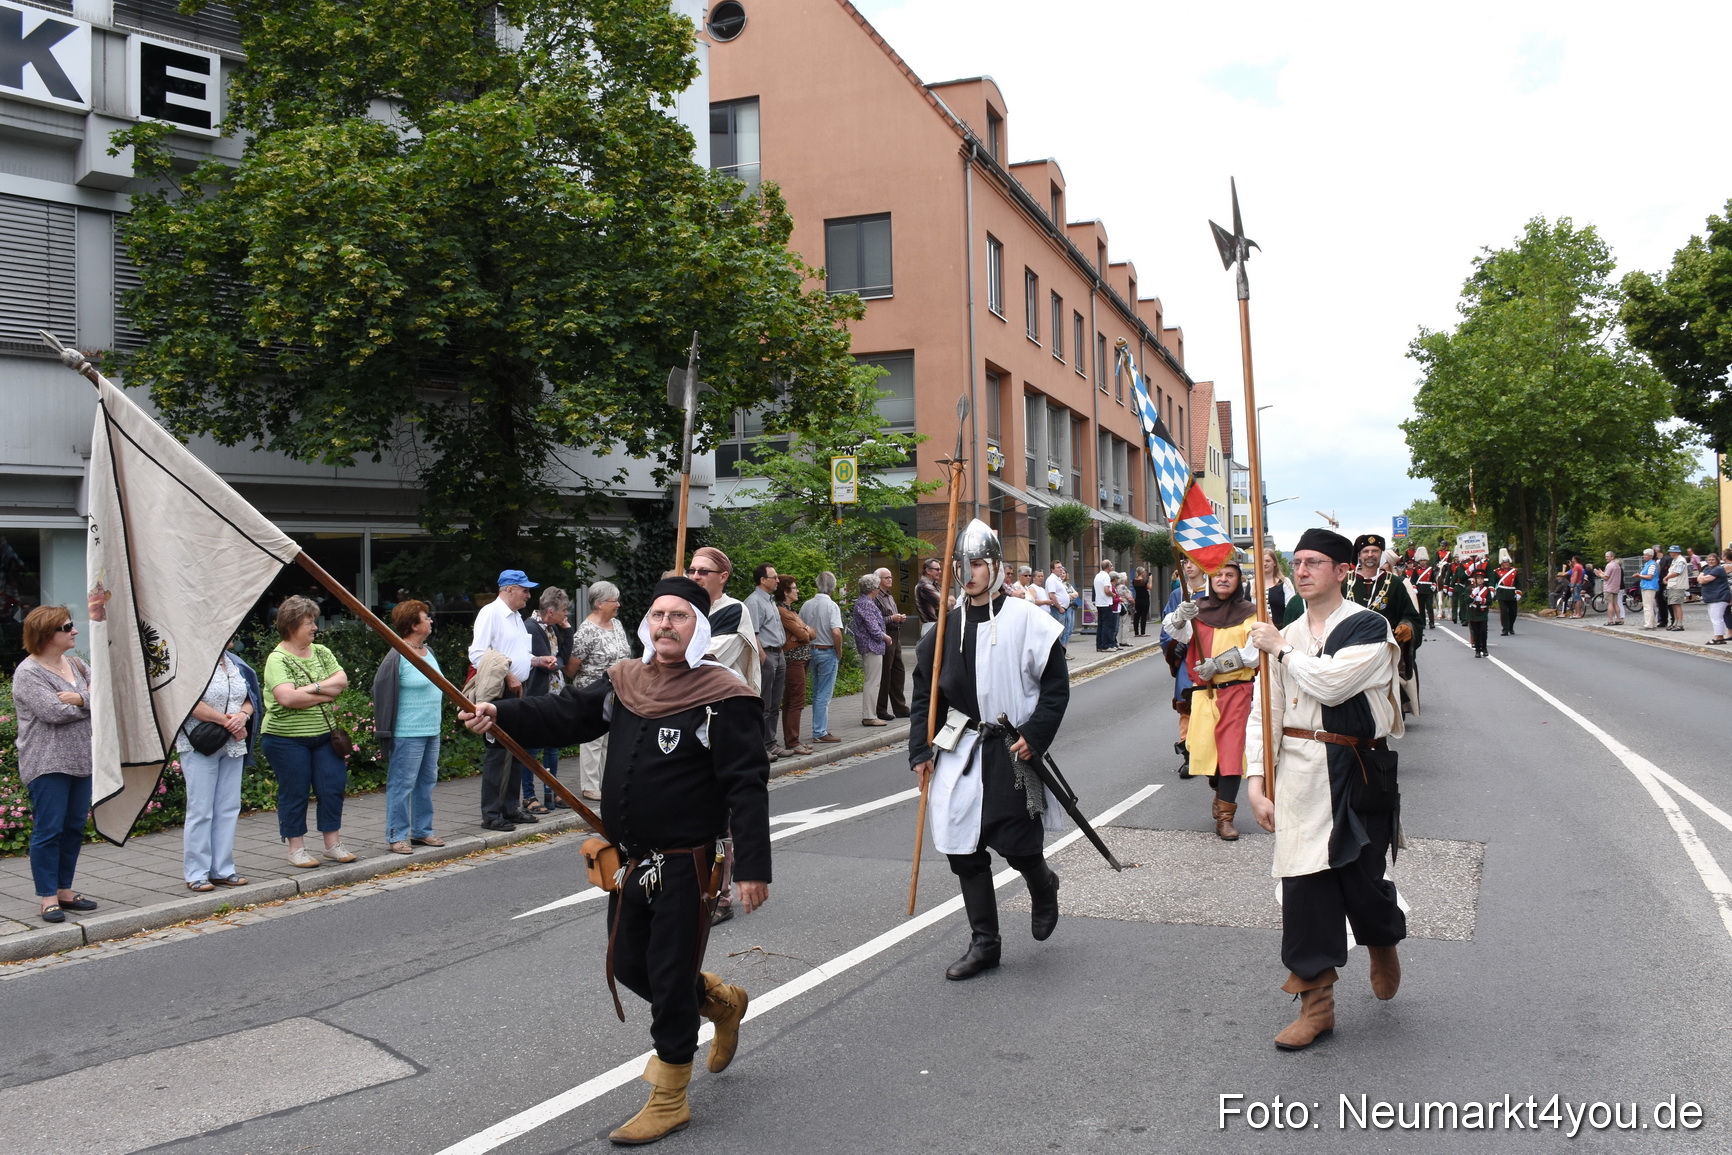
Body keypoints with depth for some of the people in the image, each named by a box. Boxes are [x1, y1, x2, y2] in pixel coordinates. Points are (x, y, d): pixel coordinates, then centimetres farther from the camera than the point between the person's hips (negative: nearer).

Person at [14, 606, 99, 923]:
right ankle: (48, 897, 3)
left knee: (74, 828, 11)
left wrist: (80, 699, -17)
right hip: (48, 765, -7)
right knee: (49, 830, -4)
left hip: (81, 762, 7)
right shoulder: (28, 673, -9)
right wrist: (91, 703, -6)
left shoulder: (76, 664, 12)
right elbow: (55, 712, -20)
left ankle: (64, 890, 21)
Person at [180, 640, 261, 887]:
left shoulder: (235, 663, 14)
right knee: (200, 810, -2)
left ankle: (222, 870, 16)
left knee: (228, 808, 8)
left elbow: (250, 698, 16)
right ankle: (196, 874, 7)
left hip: (233, 745, 7)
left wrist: (243, 715, -7)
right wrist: (227, 722, -17)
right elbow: (190, 703, -20)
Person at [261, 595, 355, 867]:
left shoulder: (321, 652, 9)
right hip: (287, 739, -6)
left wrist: (314, 687, -15)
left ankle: (333, 844, 17)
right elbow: (287, 697, -24)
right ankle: (296, 849, 15)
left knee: (333, 787, 4)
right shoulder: (277, 659, -11)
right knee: (295, 793, 3)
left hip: (324, 735, 6)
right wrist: (325, 695, -14)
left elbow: (342, 681, 1)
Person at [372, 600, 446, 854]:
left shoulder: (429, 652, 12)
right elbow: (381, 691, -14)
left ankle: (422, 830, 25)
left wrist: (440, 717, 23)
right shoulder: (398, 657, -15)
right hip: (407, 735, -9)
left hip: (432, 732, 9)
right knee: (402, 784, -2)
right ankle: (397, 836, 5)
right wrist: (384, 729, -14)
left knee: (427, 781, 15)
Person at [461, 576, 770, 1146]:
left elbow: (747, 788, -17)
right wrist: (501, 713, -20)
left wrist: (752, 867, -22)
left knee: (670, 978, 2)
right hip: (628, 861, 7)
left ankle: (669, 1100, 21)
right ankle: (722, 1001, 44)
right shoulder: (623, 684, 5)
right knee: (629, 964, 19)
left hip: (684, 865, -7)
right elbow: (565, 714, -2)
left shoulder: (724, 699, -15)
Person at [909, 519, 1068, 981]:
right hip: (959, 751, 4)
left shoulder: (1026, 620, -5)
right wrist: (921, 750, 5)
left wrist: (1035, 735, -13)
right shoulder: (947, 627, 7)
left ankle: (1044, 888, 34)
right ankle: (984, 942, 17)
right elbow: (925, 693, 12)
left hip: (1011, 751, -4)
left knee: (1017, 843, -3)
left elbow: (1056, 685, -4)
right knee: (963, 848, 3)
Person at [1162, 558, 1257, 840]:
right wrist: (1180, 616, -32)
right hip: (1203, 690, 3)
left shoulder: (1248, 613, 2)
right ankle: (1220, 793, 33)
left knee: (1231, 749, -8)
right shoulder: (1198, 609, 8)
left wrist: (1217, 664, -16)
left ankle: (1225, 817, -7)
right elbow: (1172, 631, -10)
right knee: (1205, 746, 4)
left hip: (1236, 691, -3)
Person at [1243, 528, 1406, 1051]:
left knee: (1360, 880, 3)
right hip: (1297, 771, 4)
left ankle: (1383, 941, 41)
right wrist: (1256, 781, 0)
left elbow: (1331, 683, -23)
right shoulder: (1284, 635, 10)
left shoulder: (1369, 627, -7)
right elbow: (1263, 712, 8)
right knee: (1303, 882, 2)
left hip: (1356, 772, -4)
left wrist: (1281, 650, -9)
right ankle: (1317, 1004, 13)